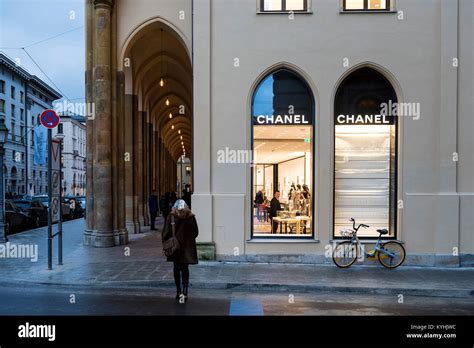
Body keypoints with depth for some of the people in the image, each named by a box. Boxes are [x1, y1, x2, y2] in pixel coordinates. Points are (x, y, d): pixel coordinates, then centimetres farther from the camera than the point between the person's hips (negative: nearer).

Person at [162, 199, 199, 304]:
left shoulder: (171, 217, -10)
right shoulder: (191, 217, -5)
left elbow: (166, 233, -10)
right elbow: (196, 232, 2)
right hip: (187, 248, 1)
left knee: (176, 269, 13)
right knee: (185, 269, 8)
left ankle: (179, 292, 18)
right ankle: (184, 292, -3)